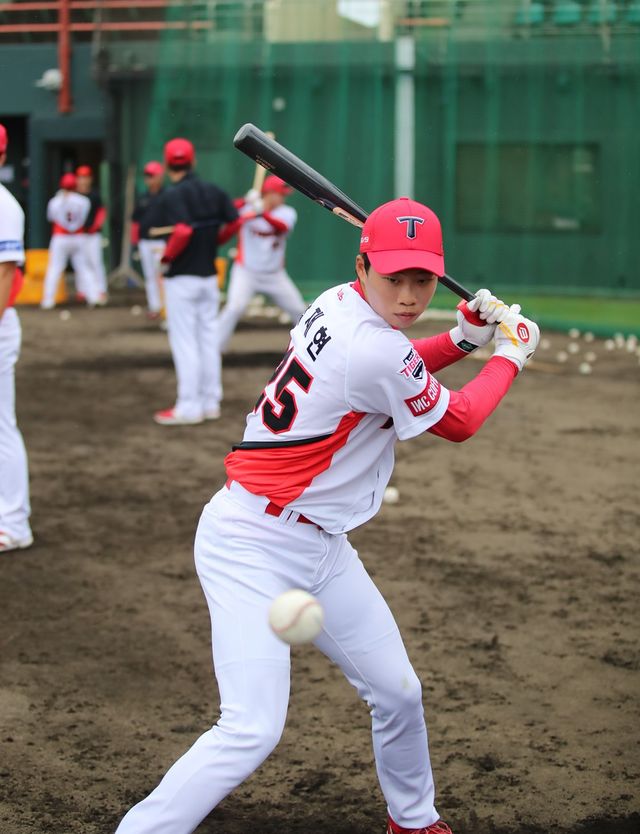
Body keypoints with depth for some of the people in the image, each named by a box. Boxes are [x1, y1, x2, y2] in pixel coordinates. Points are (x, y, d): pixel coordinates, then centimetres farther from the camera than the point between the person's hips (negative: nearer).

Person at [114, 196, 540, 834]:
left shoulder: (337, 305, 2)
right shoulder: (376, 349, -24)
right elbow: (458, 422, -6)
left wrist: (463, 337, 11)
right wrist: (511, 355, 9)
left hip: (318, 545, 10)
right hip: (252, 547, -10)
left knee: (397, 693, 18)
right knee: (252, 730, -21)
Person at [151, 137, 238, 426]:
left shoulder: (171, 196, -15)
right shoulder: (215, 192, 4)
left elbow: (183, 230, -29)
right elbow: (234, 222, 1)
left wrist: (166, 257, -14)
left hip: (181, 278, -6)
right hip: (209, 276, 6)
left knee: (184, 342, -1)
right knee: (208, 338, 13)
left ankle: (189, 408, 1)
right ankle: (210, 403, 19)